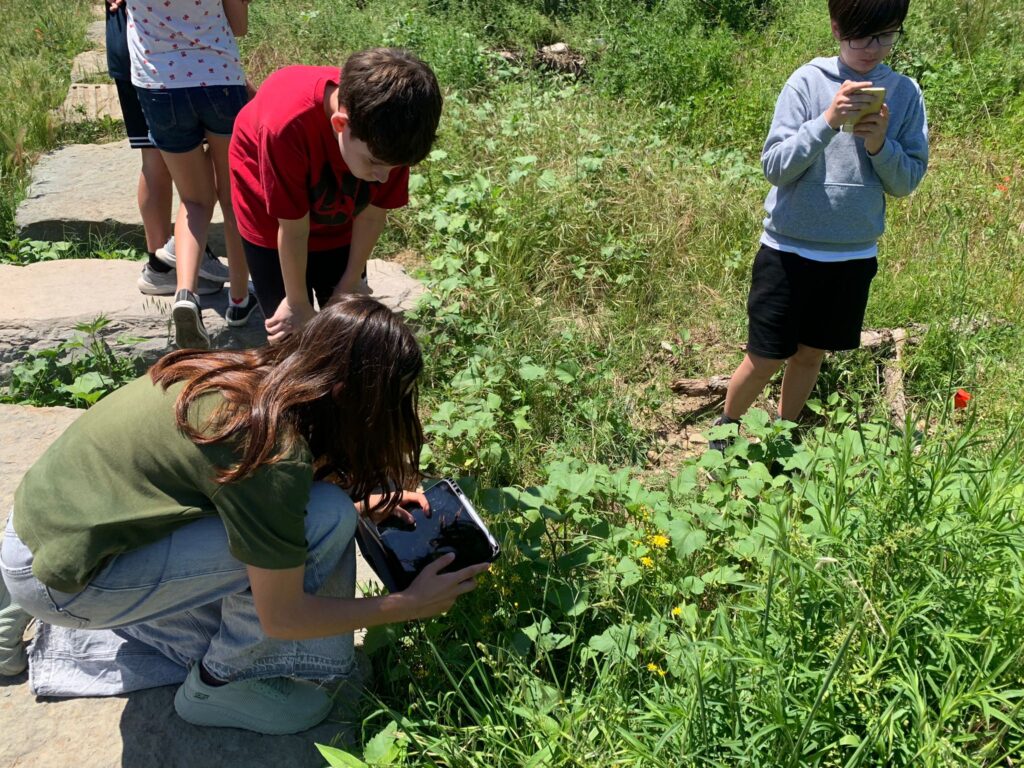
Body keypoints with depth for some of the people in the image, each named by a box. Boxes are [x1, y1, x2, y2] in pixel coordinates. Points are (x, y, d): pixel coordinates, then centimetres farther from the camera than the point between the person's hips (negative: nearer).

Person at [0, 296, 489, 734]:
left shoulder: (249, 372, -3)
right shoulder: (277, 452, -26)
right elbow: (281, 618, -15)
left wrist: (366, 504, 15)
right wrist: (412, 604, -7)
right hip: (57, 580, -8)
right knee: (325, 521, -17)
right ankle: (218, 686, 2)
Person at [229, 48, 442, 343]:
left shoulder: (391, 134, -31)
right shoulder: (288, 124, -42)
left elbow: (373, 213, -16)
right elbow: (293, 228, -29)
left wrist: (350, 283, -5)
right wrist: (298, 304, -16)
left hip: (339, 224, 3)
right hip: (272, 221, -3)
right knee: (291, 332, -2)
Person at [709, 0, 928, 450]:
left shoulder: (905, 93, -2)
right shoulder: (809, 82, -11)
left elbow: (908, 181, -1)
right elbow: (774, 167, -15)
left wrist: (880, 144, -19)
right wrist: (828, 121, -28)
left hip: (854, 256, 3)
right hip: (790, 250, -3)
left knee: (811, 354, 16)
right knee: (766, 359, 5)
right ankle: (725, 430, 30)